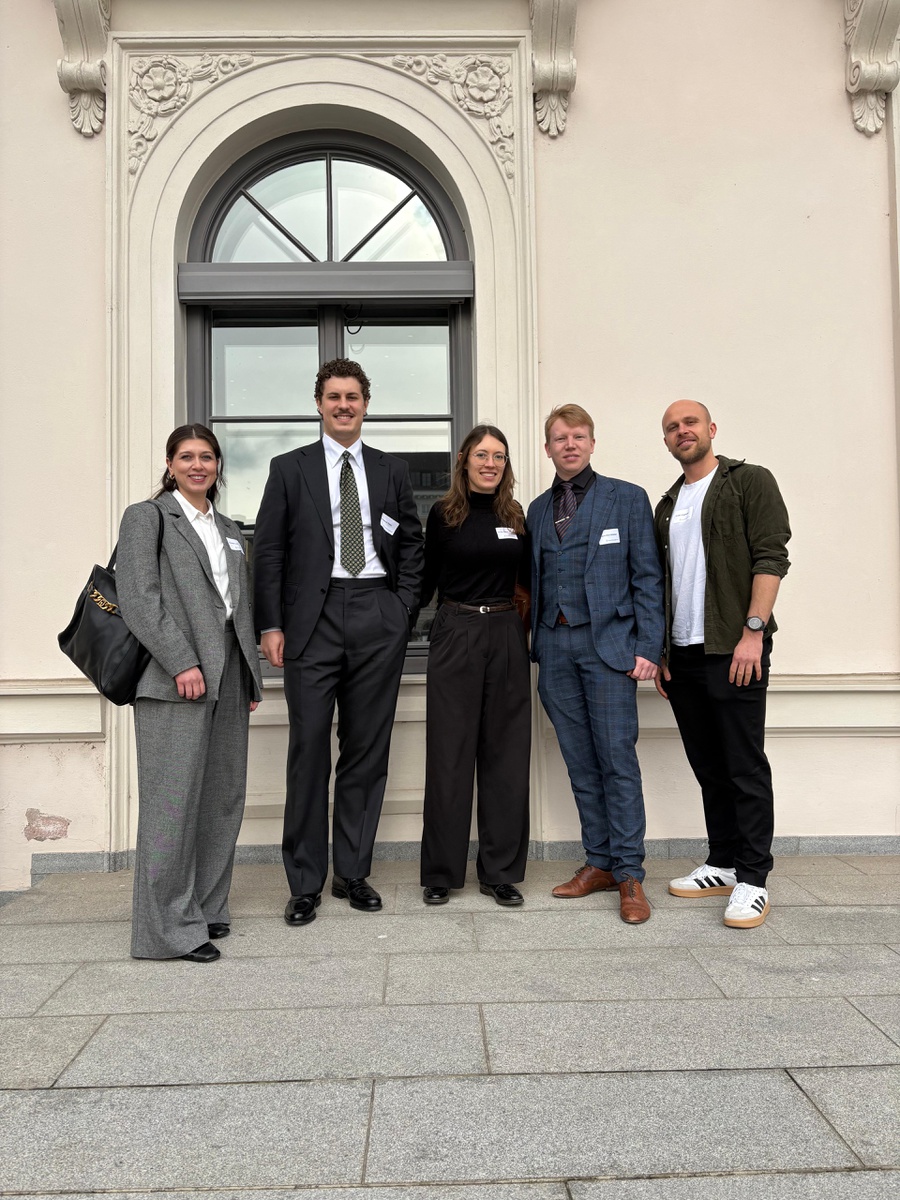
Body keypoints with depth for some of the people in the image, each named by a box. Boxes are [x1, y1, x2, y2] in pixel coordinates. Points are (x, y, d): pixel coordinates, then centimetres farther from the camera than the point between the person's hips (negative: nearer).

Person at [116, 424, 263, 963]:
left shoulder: (230, 530, 22)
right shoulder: (147, 517, 2)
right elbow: (138, 599, -9)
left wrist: (253, 675, 14)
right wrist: (182, 662, -17)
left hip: (229, 674, 7)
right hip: (176, 676, -7)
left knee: (223, 797, 9)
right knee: (174, 798, -6)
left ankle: (206, 907, 21)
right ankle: (170, 926, 2)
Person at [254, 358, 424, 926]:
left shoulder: (393, 470, 14)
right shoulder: (290, 468, 8)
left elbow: (413, 543, 16)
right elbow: (268, 551, 4)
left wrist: (404, 608, 4)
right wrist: (272, 625, -4)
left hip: (379, 621, 2)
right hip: (315, 618, -2)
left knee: (368, 748, 6)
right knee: (310, 749, -2)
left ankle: (354, 873, 19)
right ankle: (306, 883, 9)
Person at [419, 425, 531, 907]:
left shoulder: (515, 515, 9)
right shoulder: (443, 513, 0)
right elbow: (427, 579, 4)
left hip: (506, 637, 3)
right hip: (456, 636, -3)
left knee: (505, 756, 6)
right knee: (449, 756, 2)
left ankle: (501, 871, 17)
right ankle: (441, 873, 13)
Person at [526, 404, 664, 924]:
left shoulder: (627, 498, 4)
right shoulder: (538, 510, 16)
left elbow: (648, 578, -1)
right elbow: (535, 581, 16)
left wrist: (648, 647, -9)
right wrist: (535, 641, 6)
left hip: (608, 643, -4)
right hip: (555, 647, 4)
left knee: (618, 759, -5)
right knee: (581, 763, 8)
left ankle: (630, 875, 3)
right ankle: (599, 862, 18)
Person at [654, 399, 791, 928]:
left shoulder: (750, 481, 0)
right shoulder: (668, 505, 19)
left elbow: (771, 558, -9)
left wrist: (753, 632, -18)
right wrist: (660, 651, 14)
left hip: (733, 649, -6)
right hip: (682, 656, 6)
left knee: (745, 766, -3)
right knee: (709, 767, 12)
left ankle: (753, 880, 5)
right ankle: (723, 865, 22)